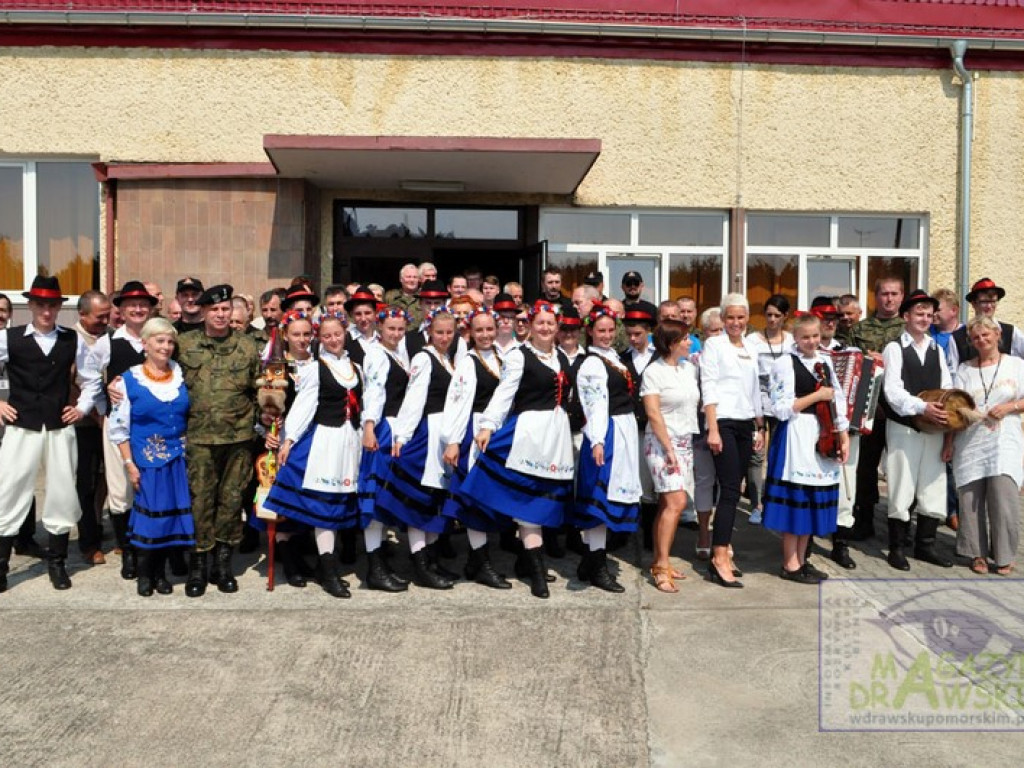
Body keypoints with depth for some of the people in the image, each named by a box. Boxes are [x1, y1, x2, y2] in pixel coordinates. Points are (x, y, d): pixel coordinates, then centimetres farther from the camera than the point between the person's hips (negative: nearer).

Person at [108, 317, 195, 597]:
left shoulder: (181, 375, 4)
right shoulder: (129, 380, -4)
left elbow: (193, 416, 11)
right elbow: (118, 428, -3)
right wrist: (129, 464, -8)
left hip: (178, 458, 3)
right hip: (146, 459, -3)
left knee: (172, 513, 6)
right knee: (149, 513, 0)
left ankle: (160, 571, 22)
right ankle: (144, 573, 19)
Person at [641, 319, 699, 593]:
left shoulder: (689, 368, 10)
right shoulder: (654, 372, -8)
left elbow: (694, 403, 17)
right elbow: (653, 414, -12)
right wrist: (669, 450, -14)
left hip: (686, 442, 6)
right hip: (661, 442, -6)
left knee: (667, 504, 6)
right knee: (676, 502, -15)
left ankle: (659, 563, 13)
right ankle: (662, 567, -11)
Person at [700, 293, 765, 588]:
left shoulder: (751, 347, 16)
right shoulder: (714, 345, -2)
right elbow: (709, 388, -8)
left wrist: (760, 427, 16)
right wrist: (712, 429, -15)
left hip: (746, 424, 6)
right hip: (724, 422, -6)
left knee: (733, 489, 6)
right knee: (730, 490, -12)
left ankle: (721, 549, 13)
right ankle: (720, 560, -10)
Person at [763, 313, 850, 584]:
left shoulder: (825, 361, 12)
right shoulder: (786, 363, -8)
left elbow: (838, 400, 14)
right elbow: (782, 409, -15)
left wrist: (843, 436, 7)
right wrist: (817, 395, -11)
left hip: (824, 436, 7)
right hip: (797, 436, -7)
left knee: (814, 499, 10)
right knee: (796, 498, -2)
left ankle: (801, 560, 22)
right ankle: (790, 565, 9)